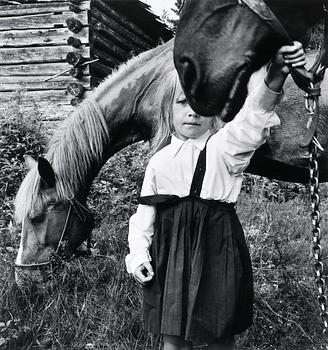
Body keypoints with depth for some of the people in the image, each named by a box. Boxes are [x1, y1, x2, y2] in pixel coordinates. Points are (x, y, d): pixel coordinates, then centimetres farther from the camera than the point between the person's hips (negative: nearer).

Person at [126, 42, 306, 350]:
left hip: (216, 249, -3)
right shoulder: (160, 161, 6)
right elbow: (145, 212, 10)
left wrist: (275, 78, -44)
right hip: (170, 253, 3)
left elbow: (250, 121, -26)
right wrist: (137, 254, 0)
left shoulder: (224, 147, -6)